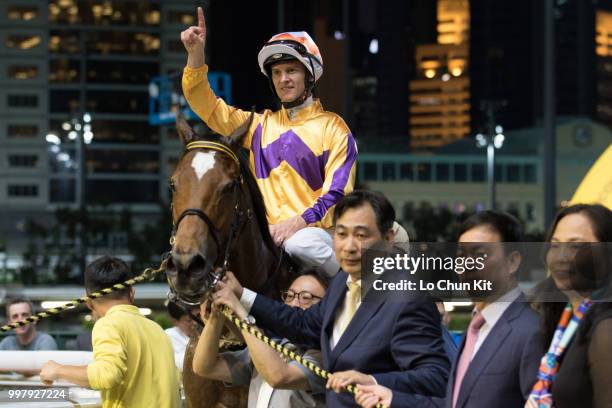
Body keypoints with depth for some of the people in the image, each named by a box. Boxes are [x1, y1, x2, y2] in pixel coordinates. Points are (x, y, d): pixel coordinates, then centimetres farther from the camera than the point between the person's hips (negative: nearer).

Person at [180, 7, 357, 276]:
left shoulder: (333, 128, 3)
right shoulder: (261, 125, 17)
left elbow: (337, 192, -6)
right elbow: (208, 107, 11)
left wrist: (298, 223, -21)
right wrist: (196, 54, -3)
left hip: (315, 231, -5)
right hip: (268, 233, 5)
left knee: (301, 244, -37)